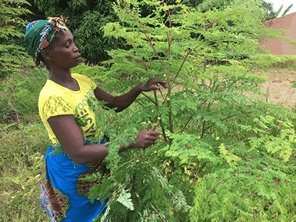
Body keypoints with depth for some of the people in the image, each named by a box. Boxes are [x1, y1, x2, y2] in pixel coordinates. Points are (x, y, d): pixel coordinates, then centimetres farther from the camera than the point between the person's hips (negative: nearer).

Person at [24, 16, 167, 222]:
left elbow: (114, 104, 3)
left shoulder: (81, 80, -5)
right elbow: (78, 154, -33)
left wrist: (139, 89, -15)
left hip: (97, 167, 7)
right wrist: (132, 142, -35)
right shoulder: (53, 98, -30)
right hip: (74, 178, -7)